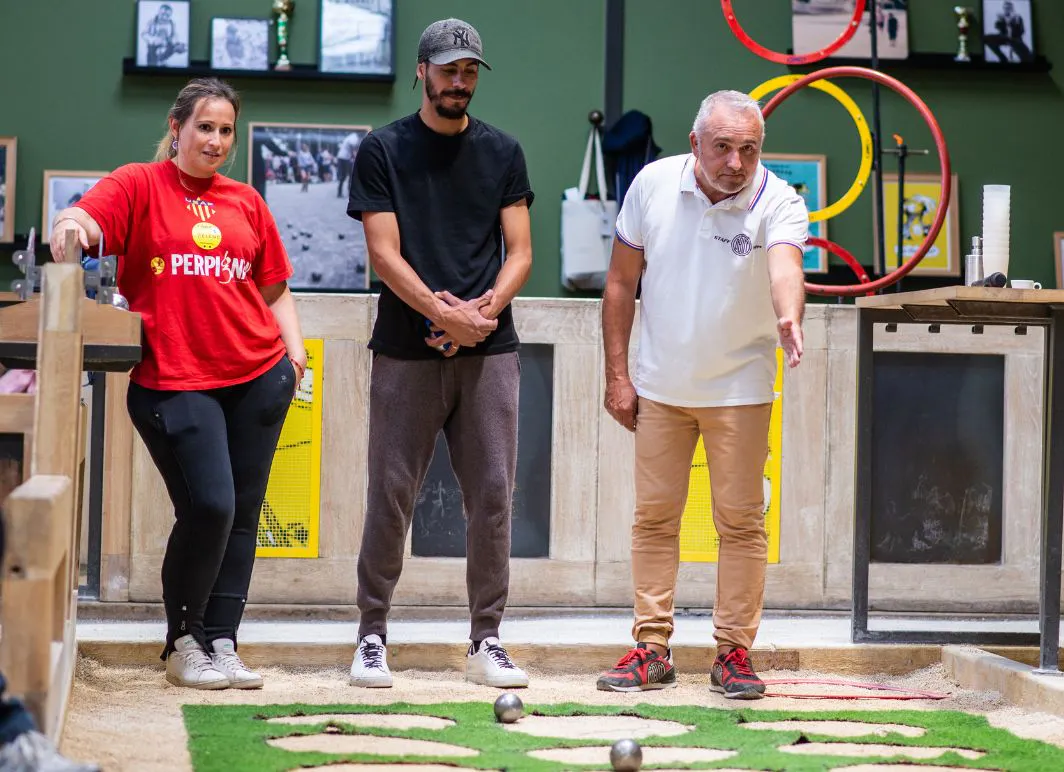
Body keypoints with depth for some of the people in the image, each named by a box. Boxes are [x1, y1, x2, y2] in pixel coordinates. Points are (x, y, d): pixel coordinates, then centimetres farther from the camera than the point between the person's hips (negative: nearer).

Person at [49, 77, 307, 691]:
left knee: (243, 512, 4)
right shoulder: (139, 185, 5)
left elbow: (274, 288, 22)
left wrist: (294, 347, 8)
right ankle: (183, 643, 5)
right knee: (209, 506, -14)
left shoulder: (246, 202, 17)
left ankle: (221, 643, 10)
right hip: (175, 380, -5)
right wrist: (70, 227, -36)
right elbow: (83, 220, -13)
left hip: (259, 375, 5)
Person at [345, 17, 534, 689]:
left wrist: (483, 310, -10)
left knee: (493, 495, -1)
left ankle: (487, 641, 6)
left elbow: (520, 252, 8)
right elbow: (385, 253, -4)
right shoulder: (384, 150, 5)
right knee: (391, 495, -2)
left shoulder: (502, 152, 12)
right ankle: (373, 637, 7)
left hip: (489, 352, 2)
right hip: (407, 351, -2)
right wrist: (442, 311, -17)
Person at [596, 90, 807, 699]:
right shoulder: (653, 184, -7)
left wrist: (789, 318, -58)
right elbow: (622, 281, 2)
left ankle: (734, 651, 9)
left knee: (742, 520, -1)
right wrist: (617, 375, -1)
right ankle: (652, 649, 13)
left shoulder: (778, 202, -15)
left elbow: (785, 266, -36)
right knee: (654, 516, 5)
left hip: (740, 388, -2)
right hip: (661, 385, 2)